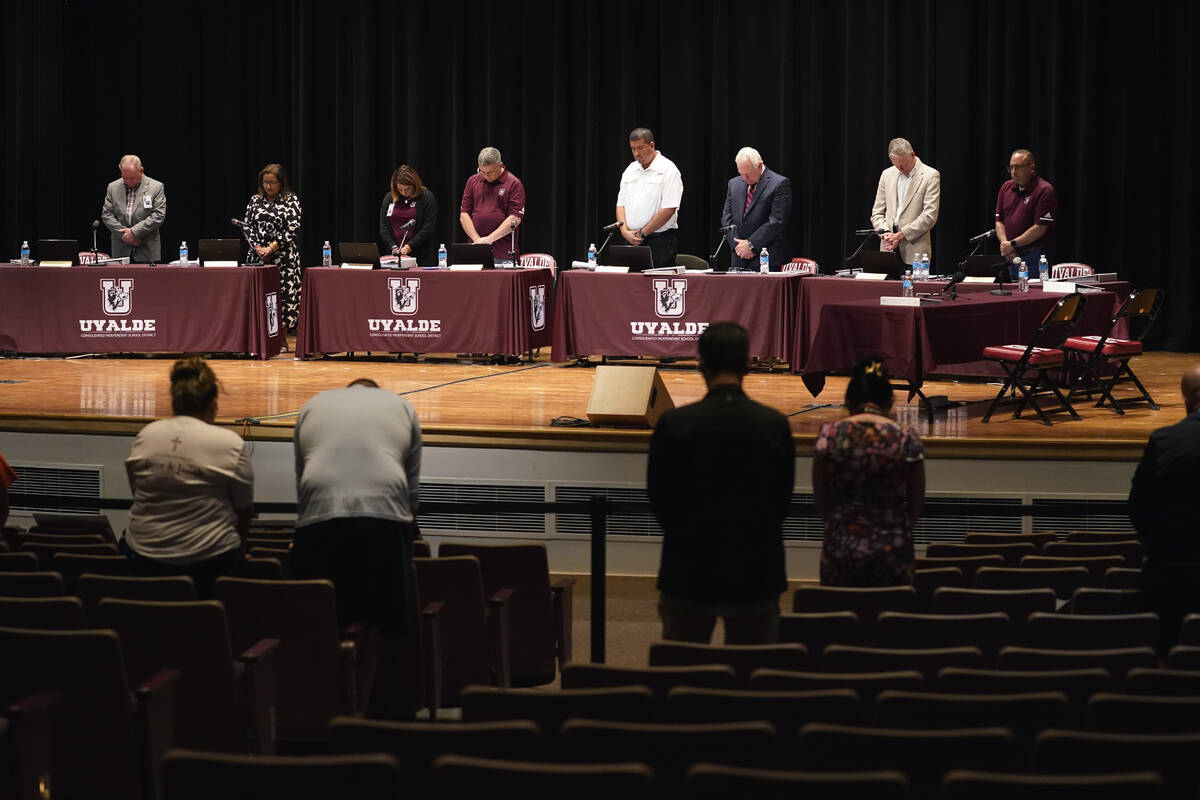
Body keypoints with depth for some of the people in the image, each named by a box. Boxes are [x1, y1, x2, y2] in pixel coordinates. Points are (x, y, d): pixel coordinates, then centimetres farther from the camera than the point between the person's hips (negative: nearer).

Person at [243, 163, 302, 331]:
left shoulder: (291, 200, 1)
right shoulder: (255, 200, 12)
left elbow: (292, 229, -6)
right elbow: (247, 226, 9)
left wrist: (271, 248, -13)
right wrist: (258, 248, -6)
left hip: (283, 256, -3)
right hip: (257, 257, 3)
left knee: (285, 292, -8)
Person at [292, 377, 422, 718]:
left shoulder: (312, 405, 24)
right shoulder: (401, 406, 21)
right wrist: (407, 531, 28)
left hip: (319, 515, 1)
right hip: (386, 516, -1)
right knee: (390, 626, 4)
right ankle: (385, 711, 4)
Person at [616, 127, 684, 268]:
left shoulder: (668, 170, -7)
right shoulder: (630, 170, 15)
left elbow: (669, 210, -15)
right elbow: (620, 204, 14)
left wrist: (642, 233, -11)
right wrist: (625, 231, -4)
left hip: (660, 241, -6)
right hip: (631, 241, 6)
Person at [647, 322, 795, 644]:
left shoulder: (673, 424, -10)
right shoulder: (776, 425, -7)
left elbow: (659, 499, -1)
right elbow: (783, 500, 3)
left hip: (688, 575, -1)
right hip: (756, 577, 1)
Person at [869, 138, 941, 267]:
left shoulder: (931, 176, -2)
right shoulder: (887, 174, 14)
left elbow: (930, 216, -9)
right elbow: (877, 213, 15)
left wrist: (900, 235, -13)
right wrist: (885, 233, -6)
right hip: (888, 247, 4)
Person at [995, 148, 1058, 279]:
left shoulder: (1044, 191, -11)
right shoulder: (1006, 187, 11)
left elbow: (1039, 229, -16)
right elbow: (999, 220, 12)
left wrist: (1012, 244, -13)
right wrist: (1004, 244, -6)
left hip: (1033, 257, -6)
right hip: (1011, 257, 6)